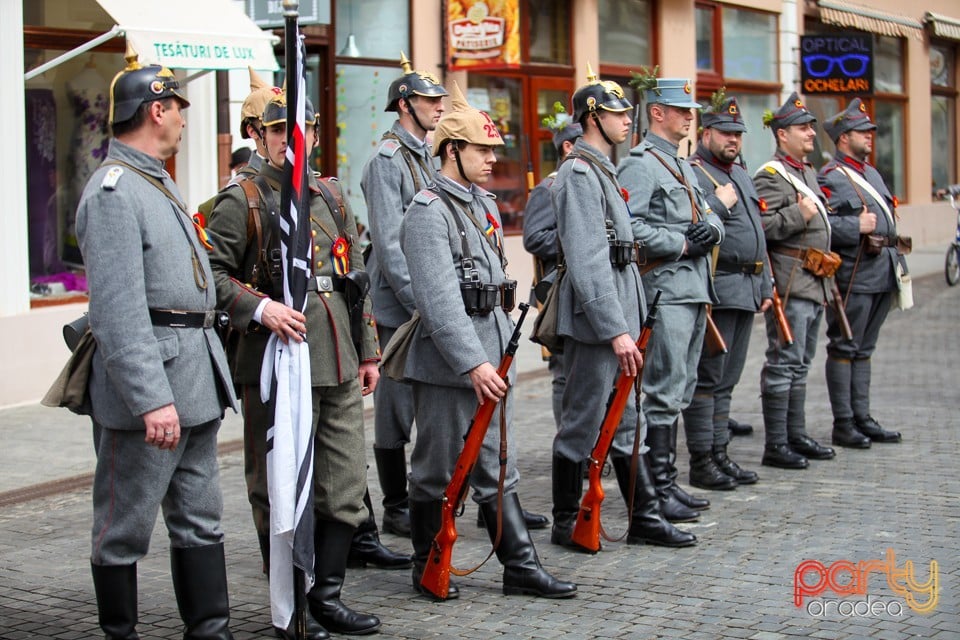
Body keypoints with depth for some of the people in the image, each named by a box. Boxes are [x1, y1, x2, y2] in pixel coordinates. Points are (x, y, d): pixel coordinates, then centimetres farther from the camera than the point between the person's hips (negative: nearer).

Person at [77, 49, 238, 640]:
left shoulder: (159, 183, 17)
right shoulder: (113, 192, -14)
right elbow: (118, 312, -22)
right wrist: (152, 401, -26)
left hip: (196, 381, 10)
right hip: (148, 386, -10)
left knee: (201, 520, 13)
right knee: (125, 530, 3)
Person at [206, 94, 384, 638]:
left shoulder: (333, 198, 16)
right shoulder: (242, 201, -2)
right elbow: (214, 273, -8)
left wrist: (368, 351, 16)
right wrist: (261, 308, -22)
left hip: (339, 366, 6)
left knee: (346, 484, 8)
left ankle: (328, 595, 20)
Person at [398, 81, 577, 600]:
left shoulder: (484, 205, 14)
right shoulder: (429, 211, -14)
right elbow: (439, 299, -22)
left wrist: (501, 353, 18)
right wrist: (472, 364, -26)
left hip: (492, 358, 8)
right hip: (447, 364, -8)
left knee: (499, 469, 11)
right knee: (437, 473, 5)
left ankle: (520, 567, 14)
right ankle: (427, 569, 18)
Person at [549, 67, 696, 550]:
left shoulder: (603, 171, 17)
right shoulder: (579, 174, -15)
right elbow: (587, 262, -22)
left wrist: (627, 323, 18)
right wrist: (616, 330, -25)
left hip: (617, 316, 10)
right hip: (596, 322, -10)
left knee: (625, 422, 14)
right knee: (581, 425, 0)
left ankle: (644, 519, 21)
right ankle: (566, 524, 11)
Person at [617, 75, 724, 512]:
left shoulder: (681, 164, 21)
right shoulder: (639, 165, -10)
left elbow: (708, 215, 22)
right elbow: (628, 227, -21)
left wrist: (711, 230, -2)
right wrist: (683, 245, -17)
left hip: (694, 291, 9)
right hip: (665, 291, -9)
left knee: (683, 389, 17)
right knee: (665, 392, -9)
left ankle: (701, 464, 27)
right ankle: (660, 488, -6)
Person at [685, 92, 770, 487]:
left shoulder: (740, 174, 21)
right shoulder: (690, 173, -8)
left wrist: (765, 285, 22)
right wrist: (719, 204, -19)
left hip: (747, 288, 9)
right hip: (718, 288, -9)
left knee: (727, 379, 12)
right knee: (707, 378, -5)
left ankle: (720, 453, 18)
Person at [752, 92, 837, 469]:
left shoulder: (808, 172, 19)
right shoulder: (771, 177, -12)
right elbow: (759, 228, -23)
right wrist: (799, 214, -21)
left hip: (814, 283, 10)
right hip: (791, 284, -10)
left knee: (800, 364, 15)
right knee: (784, 363, -7)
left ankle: (796, 436, 23)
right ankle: (775, 446, -3)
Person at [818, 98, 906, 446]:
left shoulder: (872, 173, 19)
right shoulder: (830, 177, -10)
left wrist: (892, 245, 19)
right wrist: (857, 228, -23)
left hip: (882, 274, 9)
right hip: (853, 276, -9)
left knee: (864, 349, 14)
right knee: (844, 348, -2)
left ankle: (862, 418, 20)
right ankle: (843, 424, 3)